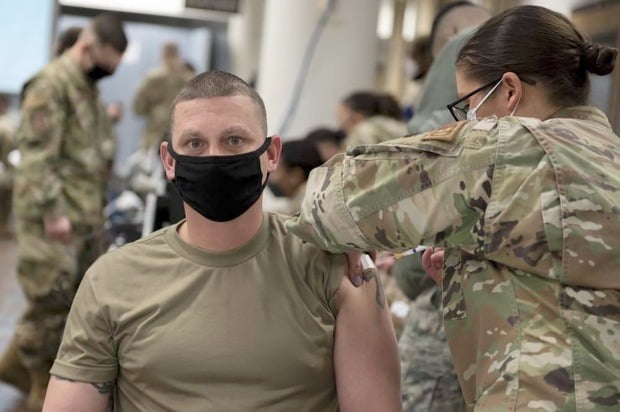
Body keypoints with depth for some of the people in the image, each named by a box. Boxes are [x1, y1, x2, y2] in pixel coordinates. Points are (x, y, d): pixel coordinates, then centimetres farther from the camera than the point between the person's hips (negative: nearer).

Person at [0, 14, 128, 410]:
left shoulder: (89, 87, 15)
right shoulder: (51, 84, -15)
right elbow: (37, 156, -21)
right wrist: (52, 212, -23)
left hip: (85, 212, 10)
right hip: (55, 215, -10)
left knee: (77, 295, 13)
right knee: (53, 298, -4)